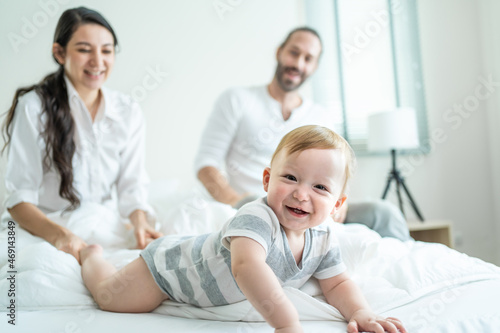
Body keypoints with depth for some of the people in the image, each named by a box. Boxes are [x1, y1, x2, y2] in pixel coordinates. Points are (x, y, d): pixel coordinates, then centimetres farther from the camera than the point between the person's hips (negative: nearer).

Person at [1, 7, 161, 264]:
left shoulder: (128, 113, 5)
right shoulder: (34, 107, -6)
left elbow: (131, 186, 2)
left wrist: (140, 223, -20)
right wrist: (59, 234, -29)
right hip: (40, 231, -3)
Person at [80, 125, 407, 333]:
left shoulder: (323, 238, -17)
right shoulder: (257, 218, -42)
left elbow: (338, 283, -9)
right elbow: (246, 266, -59)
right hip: (170, 263, -6)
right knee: (110, 297, 4)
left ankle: (164, 234, 50)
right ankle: (92, 253, 33)